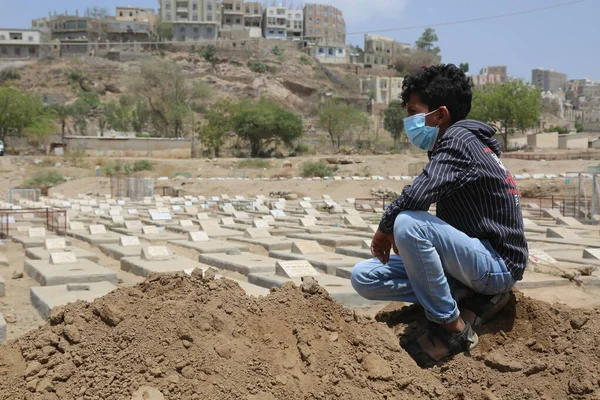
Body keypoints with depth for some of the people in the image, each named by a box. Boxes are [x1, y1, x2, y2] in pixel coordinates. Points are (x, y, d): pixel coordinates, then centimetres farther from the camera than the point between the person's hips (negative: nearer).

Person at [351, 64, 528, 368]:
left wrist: (385, 230, -11)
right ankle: (472, 300, -2)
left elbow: (415, 197, -30)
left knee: (407, 223, -33)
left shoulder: (459, 139, -16)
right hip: (475, 260, 9)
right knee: (364, 277, -2)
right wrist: (397, 234, 2)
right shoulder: (453, 144, 13)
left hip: (496, 263, -9)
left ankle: (453, 328, -16)